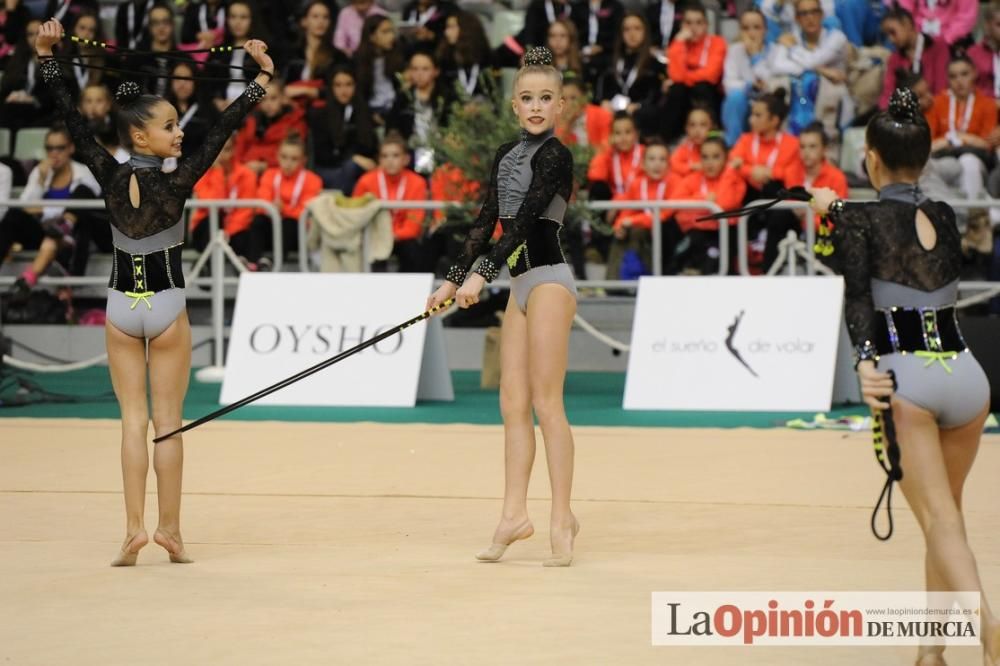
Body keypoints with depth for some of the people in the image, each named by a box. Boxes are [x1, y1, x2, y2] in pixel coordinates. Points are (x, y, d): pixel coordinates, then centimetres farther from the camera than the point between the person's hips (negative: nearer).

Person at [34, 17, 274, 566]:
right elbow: (223, 130, -17)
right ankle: (169, 530, 5)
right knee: (167, 421, 4)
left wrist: (47, 56, -2)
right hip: (166, 305, -3)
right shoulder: (178, 183, -16)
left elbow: (73, 119, -5)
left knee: (133, 419, 5)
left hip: (121, 307, 3)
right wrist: (261, 77, -16)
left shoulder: (109, 177, -8)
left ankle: (134, 528, -4)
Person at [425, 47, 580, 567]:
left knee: (546, 402, -8)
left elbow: (525, 220, -18)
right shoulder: (506, 155, 14)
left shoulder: (555, 155, -9)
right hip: (520, 283, 8)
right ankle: (515, 513, 6)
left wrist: (483, 274, -25)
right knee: (513, 403, 5)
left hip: (548, 279, -8)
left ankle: (562, 518, -5)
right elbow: (486, 222, 16)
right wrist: (454, 279, 11)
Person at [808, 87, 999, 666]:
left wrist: (865, 359, -25)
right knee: (946, 513, 20)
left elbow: (858, 293, -15)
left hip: (906, 376, -5)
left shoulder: (860, 219, 0)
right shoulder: (946, 218, 15)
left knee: (940, 521, -9)